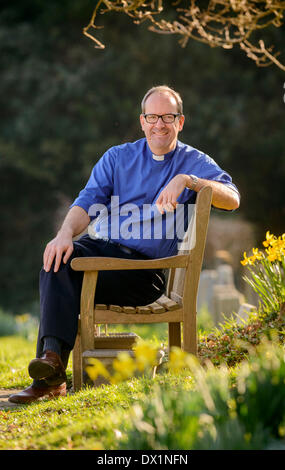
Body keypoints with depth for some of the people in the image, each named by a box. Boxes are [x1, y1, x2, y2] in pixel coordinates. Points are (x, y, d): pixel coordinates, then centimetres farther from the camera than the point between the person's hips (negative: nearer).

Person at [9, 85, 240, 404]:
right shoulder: (118, 157, 17)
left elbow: (232, 199, -7)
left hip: (147, 267, -3)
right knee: (58, 262, -32)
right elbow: (88, 202, 4)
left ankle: (51, 376, -32)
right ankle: (52, 355, -44)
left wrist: (186, 180, -21)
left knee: (71, 282, -30)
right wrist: (66, 233, -18)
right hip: (101, 246, 3)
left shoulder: (195, 163, 10)